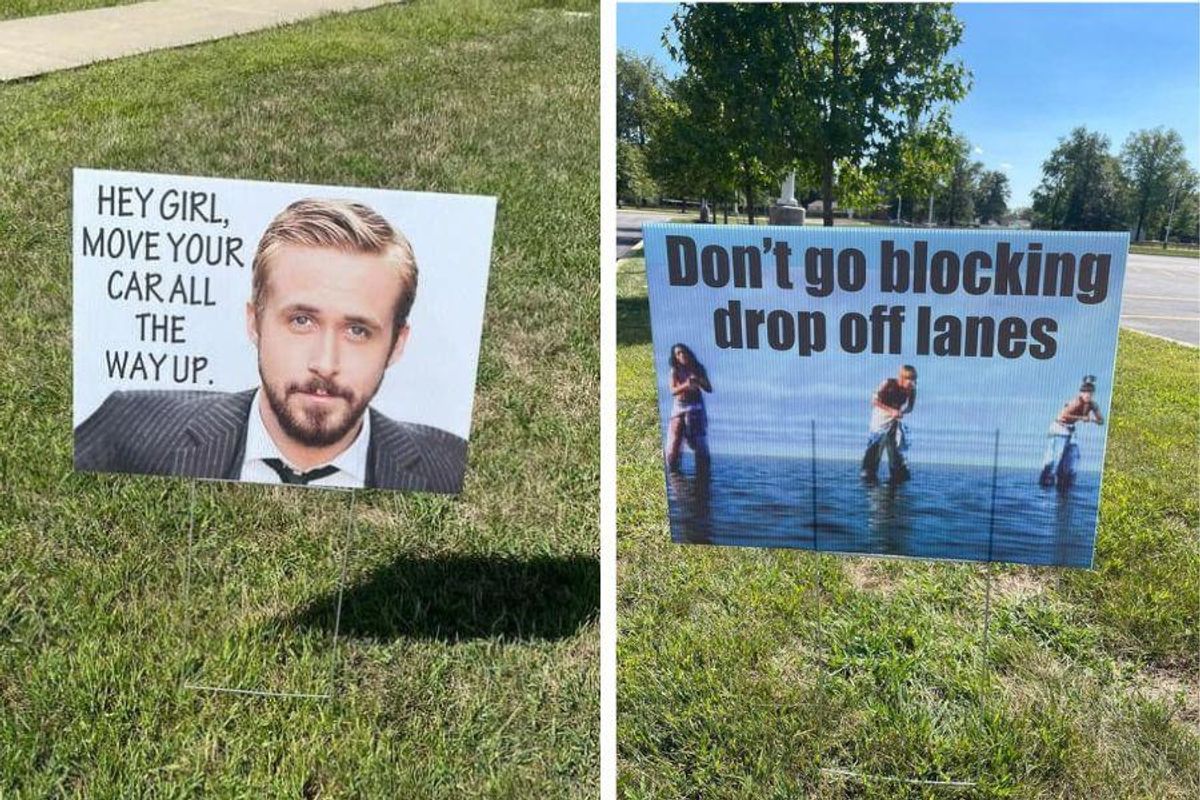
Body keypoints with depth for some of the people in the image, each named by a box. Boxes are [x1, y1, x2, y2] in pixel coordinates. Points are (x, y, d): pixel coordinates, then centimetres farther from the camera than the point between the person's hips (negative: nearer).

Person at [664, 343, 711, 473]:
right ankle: (673, 470, 4)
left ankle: (703, 471, 4)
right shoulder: (675, 371, 1)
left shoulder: (698, 368, 4)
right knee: (675, 440, -5)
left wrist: (698, 382, -16)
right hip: (679, 407, -1)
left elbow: (709, 389, 3)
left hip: (696, 406, 1)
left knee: (699, 442, -1)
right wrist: (685, 385, -27)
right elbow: (673, 391, -9)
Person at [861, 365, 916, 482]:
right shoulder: (888, 383, -22)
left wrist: (901, 412, -24)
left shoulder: (911, 389, -11)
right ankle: (869, 472, -3)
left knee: (896, 446, 6)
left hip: (896, 420, 4)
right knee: (877, 444, -8)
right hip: (882, 416, -4)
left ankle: (898, 473, 17)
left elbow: (910, 407, -1)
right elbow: (875, 400, -22)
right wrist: (891, 410, -31)